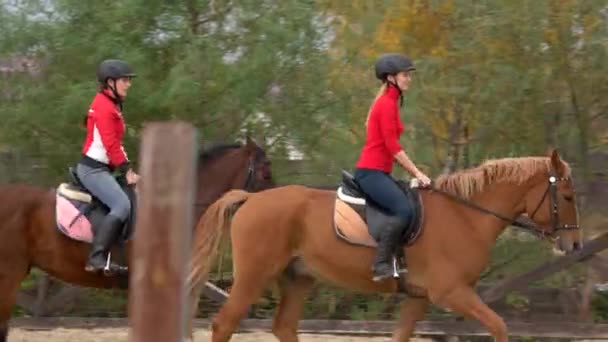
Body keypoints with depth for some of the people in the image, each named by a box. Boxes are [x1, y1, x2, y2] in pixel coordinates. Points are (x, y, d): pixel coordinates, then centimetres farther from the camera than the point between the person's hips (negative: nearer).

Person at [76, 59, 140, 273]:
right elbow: (111, 144, -19)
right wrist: (127, 171, -17)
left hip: (101, 168, 11)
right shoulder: (104, 106, -13)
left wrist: (128, 170, 9)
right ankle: (96, 257, -33)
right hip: (92, 169, -11)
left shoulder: (113, 105, 18)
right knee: (122, 205, -26)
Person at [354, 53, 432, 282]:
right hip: (371, 172, -11)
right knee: (404, 210, -27)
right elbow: (393, 147, -17)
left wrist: (414, 173, 17)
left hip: (379, 172, 11)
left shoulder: (389, 102, 18)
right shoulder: (387, 104, -12)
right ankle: (381, 264, -28)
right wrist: (417, 173, -13)